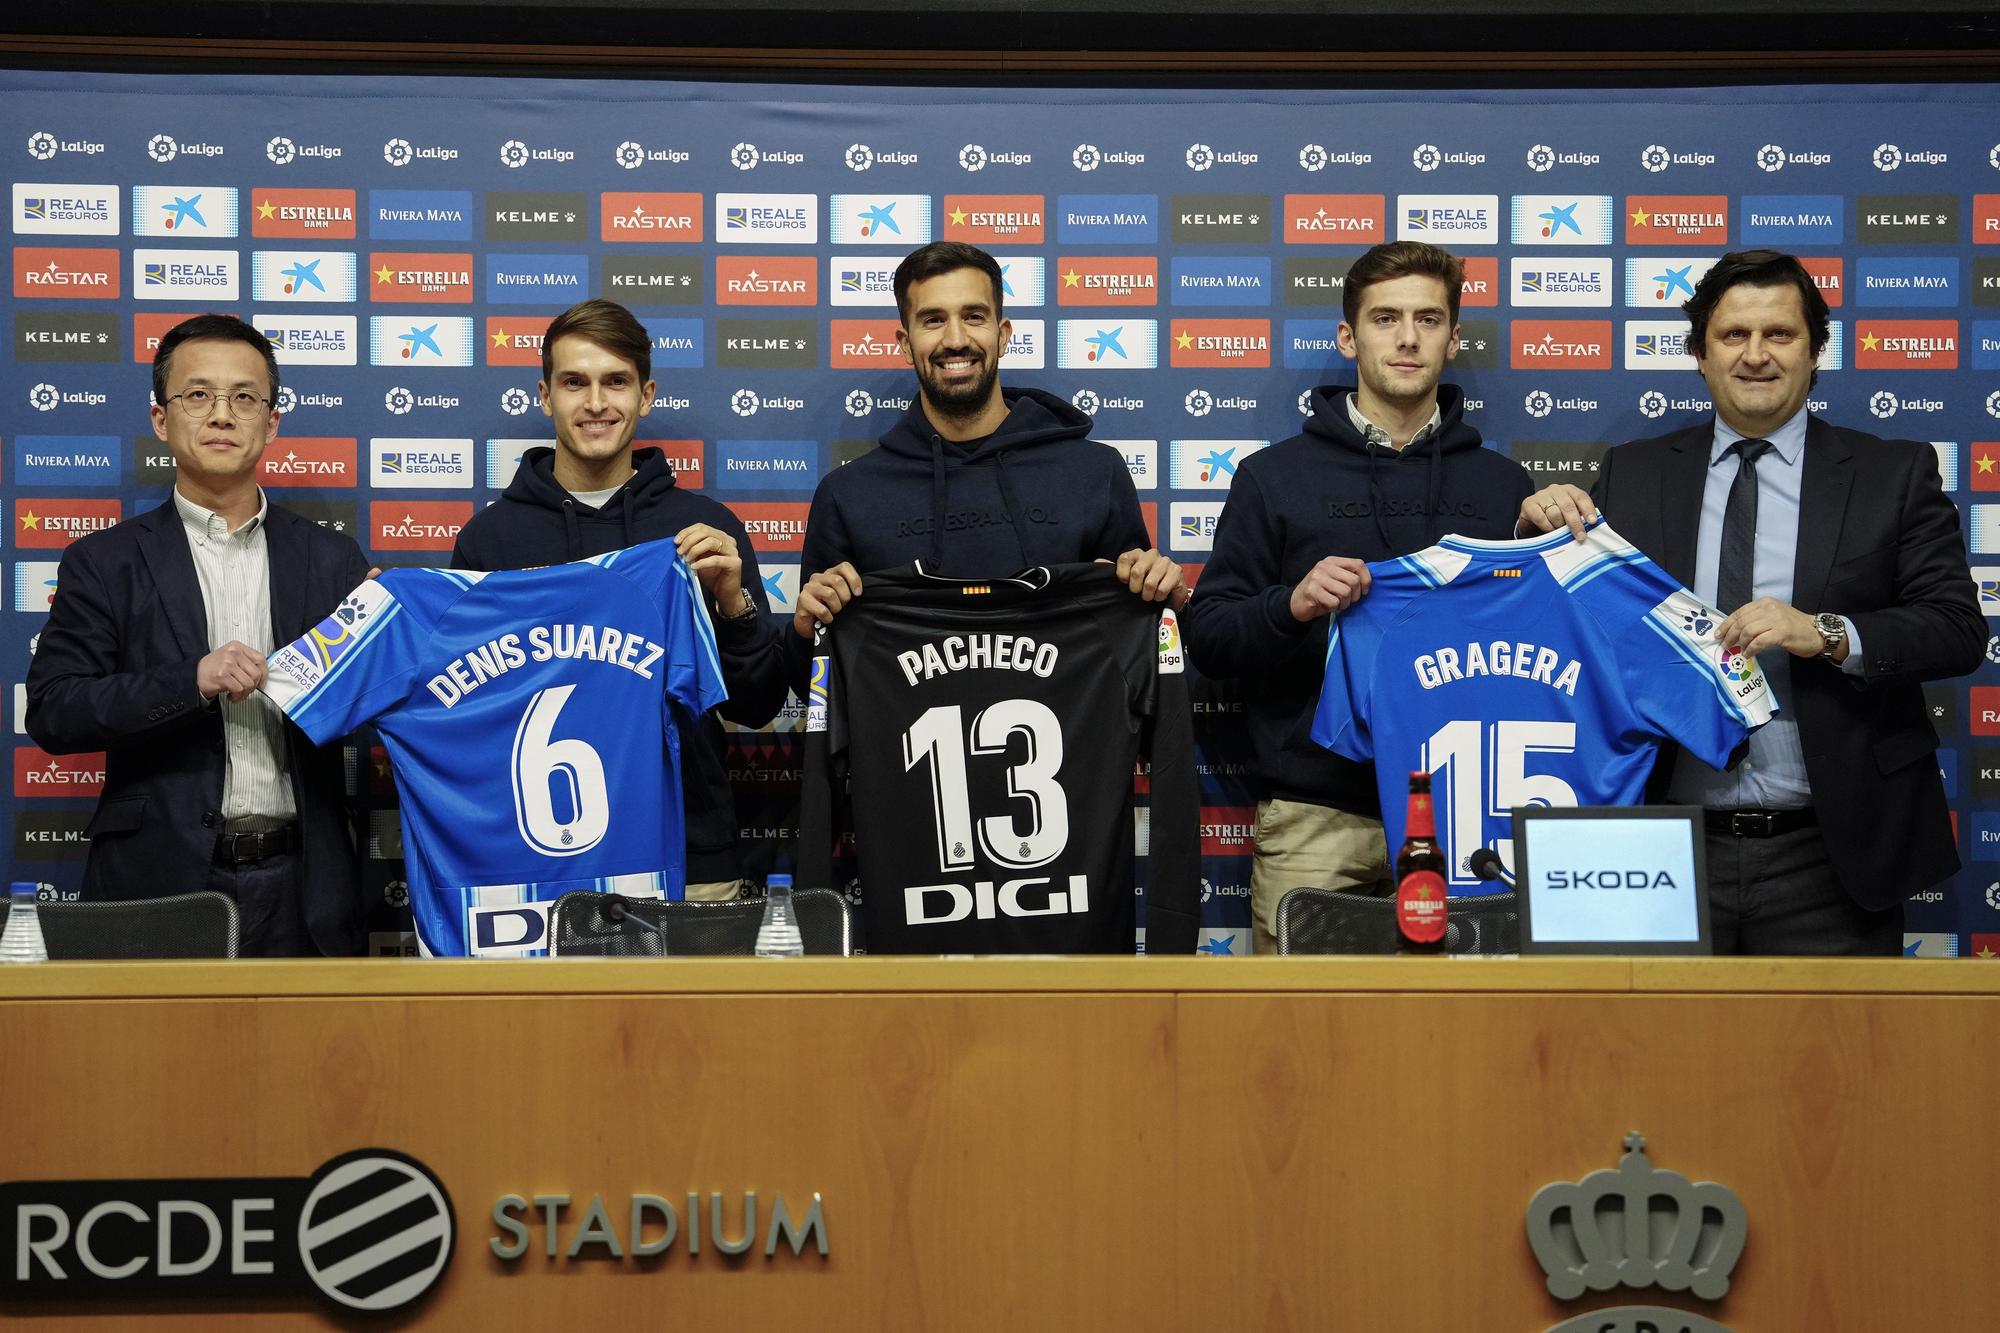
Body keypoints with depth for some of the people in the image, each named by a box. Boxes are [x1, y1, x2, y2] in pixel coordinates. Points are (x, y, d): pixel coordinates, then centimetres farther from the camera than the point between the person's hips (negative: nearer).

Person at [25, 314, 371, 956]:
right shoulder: (104, 562, 4)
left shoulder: (332, 559, 9)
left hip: (302, 886, 2)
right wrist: (191, 681, -16)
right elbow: (50, 713, -5)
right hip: (161, 885, -1)